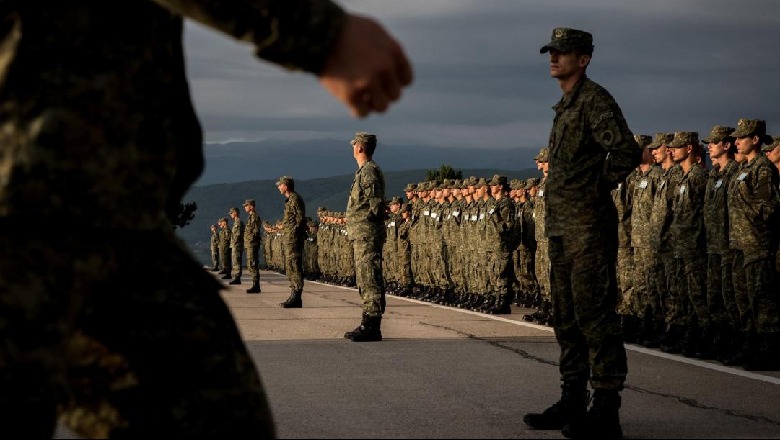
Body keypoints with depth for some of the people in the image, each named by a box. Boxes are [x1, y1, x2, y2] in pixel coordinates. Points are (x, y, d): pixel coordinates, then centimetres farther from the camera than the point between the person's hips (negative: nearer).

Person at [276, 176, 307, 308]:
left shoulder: (295, 199, -11)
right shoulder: (290, 199, 20)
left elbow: (301, 218, -17)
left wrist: (292, 232, -17)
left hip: (293, 238, -11)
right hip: (288, 239, 11)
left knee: (294, 267, -12)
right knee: (290, 268, 12)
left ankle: (296, 298, -14)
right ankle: (294, 297, 15)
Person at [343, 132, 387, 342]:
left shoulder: (369, 171, -13)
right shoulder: (363, 171, 19)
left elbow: (376, 204, -19)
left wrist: (365, 221, -10)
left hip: (367, 235, -11)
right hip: (361, 235, 11)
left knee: (370, 280, -10)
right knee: (364, 281, 13)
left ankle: (371, 327, -11)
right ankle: (369, 325, 17)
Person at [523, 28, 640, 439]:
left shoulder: (595, 100, -11)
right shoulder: (565, 105, 18)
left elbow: (627, 152, -22)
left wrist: (598, 187, -10)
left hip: (589, 225, -10)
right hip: (561, 227, 10)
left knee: (595, 314, -9)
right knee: (566, 316, 13)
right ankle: (572, 402, 20)